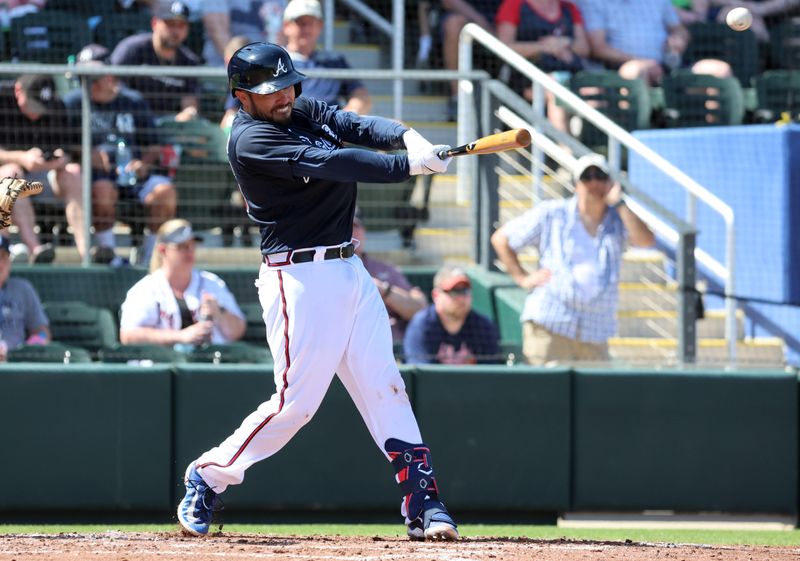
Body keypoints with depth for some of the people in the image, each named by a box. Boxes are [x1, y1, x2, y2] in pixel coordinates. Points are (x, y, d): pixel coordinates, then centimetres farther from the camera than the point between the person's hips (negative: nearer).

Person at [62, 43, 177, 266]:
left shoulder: (134, 101, 15)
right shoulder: (73, 102, 9)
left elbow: (154, 147, 17)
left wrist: (145, 163, -5)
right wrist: (87, 156, -18)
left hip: (133, 175, 3)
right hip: (97, 174, -3)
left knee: (165, 190, -25)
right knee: (103, 189, -37)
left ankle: (149, 254, -12)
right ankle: (106, 250, -20)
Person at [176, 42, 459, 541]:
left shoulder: (305, 111, 13)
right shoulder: (250, 140, -13)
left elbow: (357, 126, -1)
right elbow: (326, 163, -24)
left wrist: (406, 136, -23)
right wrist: (407, 165, -29)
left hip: (350, 271, 8)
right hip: (301, 276, -8)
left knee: (385, 387, 2)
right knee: (297, 401, -8)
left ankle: (424, 503, 1)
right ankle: (208, 476, 9)